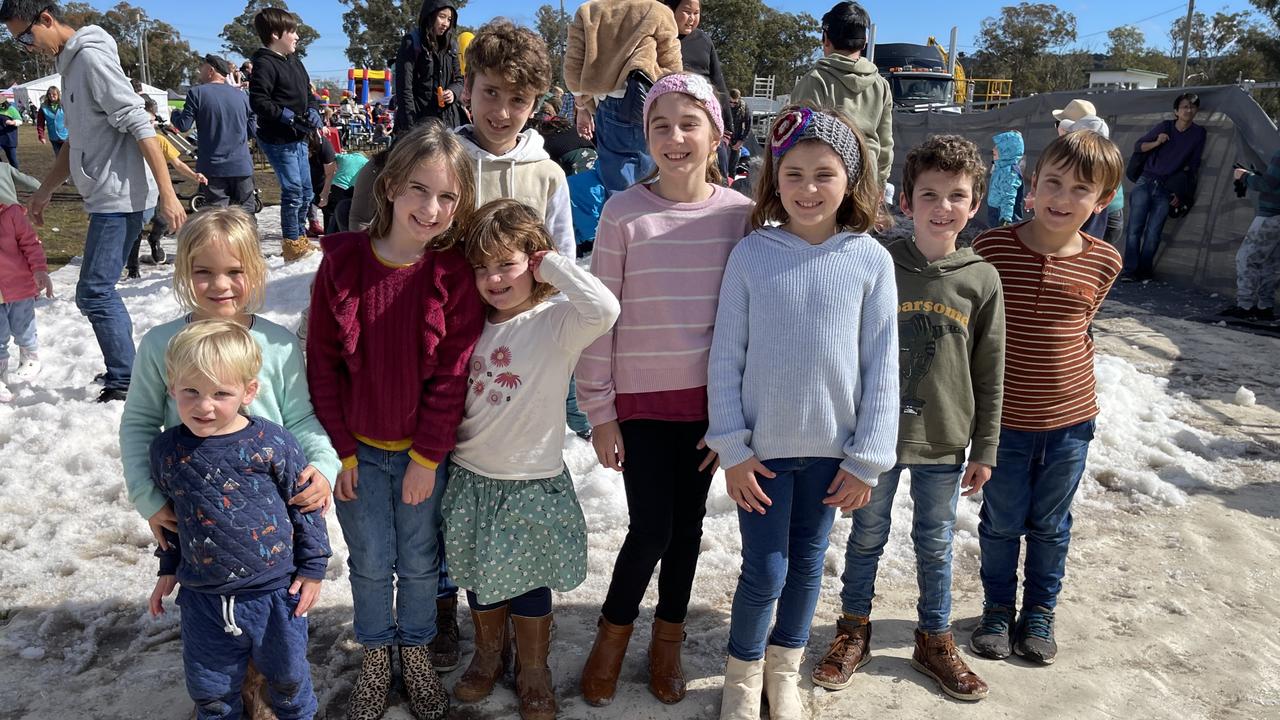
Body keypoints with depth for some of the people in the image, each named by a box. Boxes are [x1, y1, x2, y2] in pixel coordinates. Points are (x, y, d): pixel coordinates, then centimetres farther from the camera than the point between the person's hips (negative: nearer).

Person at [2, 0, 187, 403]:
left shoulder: (91, 56, -11)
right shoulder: (71, 63, 18)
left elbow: (139, 124, -19)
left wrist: (167, 193, -24)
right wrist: (45, 192, 26)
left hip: (120, 198, -10)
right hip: (107, 199, 10)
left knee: (93, 293, -8)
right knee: (99, 292, 13)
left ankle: (124, 385, 0)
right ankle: (126, 373, 23)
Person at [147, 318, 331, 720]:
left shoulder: (272, 443, -16)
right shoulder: (166, 450, -5)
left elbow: (305, 504, -6)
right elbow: (167, 512, 12)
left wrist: (313, 567, -3)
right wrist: (168, 567, 18)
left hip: (276, 590, -2)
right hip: (203, 597, 3)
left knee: (287, 675, 18)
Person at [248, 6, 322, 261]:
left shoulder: (294, 61, 13)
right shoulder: (264, 64, -14)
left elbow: (307, 92, 20)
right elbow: (258, 102, -23)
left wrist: (312, 112, 0)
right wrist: (290, 117, -24)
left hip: (298, 137, 9)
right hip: (277, 138, -9)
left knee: (306, 190, 14)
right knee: (293, 189, -9)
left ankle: (300, 238, 28)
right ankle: (291, 245, 0)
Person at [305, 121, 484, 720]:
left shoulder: (455, 273, -14)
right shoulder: (341, 262, -11)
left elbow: (453, 374, -12)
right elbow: (323, 363, -6)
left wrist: (426, 458, -10)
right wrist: (341, 450, -6)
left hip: (425, 452, -1)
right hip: (358, 451, 1)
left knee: (419, 563, 15)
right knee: (370, 563, 15)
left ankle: (416, 653, 40)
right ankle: (374, 660, 38)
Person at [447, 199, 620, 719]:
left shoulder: (556, 324, -17)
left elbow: (604, 310, -38)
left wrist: (553, 265, -27)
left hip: (532, 483, -4)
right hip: (471, 479, 5)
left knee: (528, 583, 13)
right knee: (480, 579, 20)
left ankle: (533, 671, 36)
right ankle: (488, 657, 45)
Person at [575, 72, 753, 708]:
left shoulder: (740, 214, -3)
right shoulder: (624, 212, -8)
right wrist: (599, 412, -5)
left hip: (707, 398, 2)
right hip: (639, 398, -2)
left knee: (688, 524, 13)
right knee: (651, 529, 0)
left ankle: (667, 639, 36)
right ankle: (613, 631, 28)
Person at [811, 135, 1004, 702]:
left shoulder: (981, 279, -4)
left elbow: (990, 374, 2)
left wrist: (985, 450, 3)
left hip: (944, 442, 1)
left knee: (935, 547, 15)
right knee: (866, 538, 15)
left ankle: (935, 640, 36)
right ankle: (853, 632, 35)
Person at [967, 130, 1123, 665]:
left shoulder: (1103, 262, -7)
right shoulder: (992, 247, -13)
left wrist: (1059, 375, 5)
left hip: (1069, 419, 2)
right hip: (1004, 417, -2)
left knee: (1051, 525, 18)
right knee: (1001, 523, 14)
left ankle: (1039, 610, 38)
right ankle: (998, 607, 36)